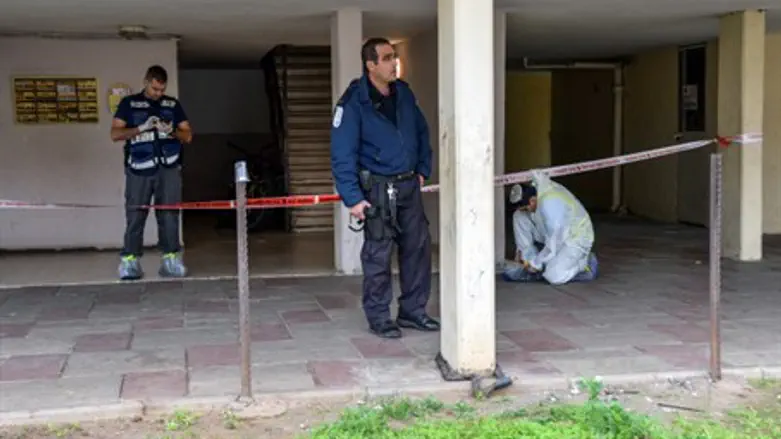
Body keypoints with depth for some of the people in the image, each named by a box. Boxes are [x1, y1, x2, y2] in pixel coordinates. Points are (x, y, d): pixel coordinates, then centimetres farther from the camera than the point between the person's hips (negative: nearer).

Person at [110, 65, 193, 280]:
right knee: (135, 214, -4)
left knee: (169, 214, -1)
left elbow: (188, 135, 12)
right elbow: (115, 134, 1)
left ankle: (171, 259, 3)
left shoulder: (173, 104, 13)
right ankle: (130, 261, -1)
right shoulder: (129, 103, 7)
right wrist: (142, 128, -13)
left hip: (168, 168, 2)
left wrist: (172, 131, -9)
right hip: (139, 169, -2)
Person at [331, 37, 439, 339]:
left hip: (409, 185, 7)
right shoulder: (353, 104, -14)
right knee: (378, 253, 0)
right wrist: (352, 198, -19)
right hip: (377, 188, -6)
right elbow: (342, 154, -15)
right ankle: (378, 317, 13)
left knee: (418, 247, 10)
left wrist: (423, 169, 14)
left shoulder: (404, 93, 5)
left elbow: (422, 132, 20)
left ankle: (413, 311, 22)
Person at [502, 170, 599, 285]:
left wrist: (536, 264, -18)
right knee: (518, 216, -9)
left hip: (576, 238, -8)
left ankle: (585, 262, 2)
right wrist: (522, 251, 2)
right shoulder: (533, 189, -12)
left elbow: (554, 241, -30)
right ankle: (529, 266, -3)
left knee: (554, 276, -28)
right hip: (555, 234, 8)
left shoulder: (549, 204, -36)